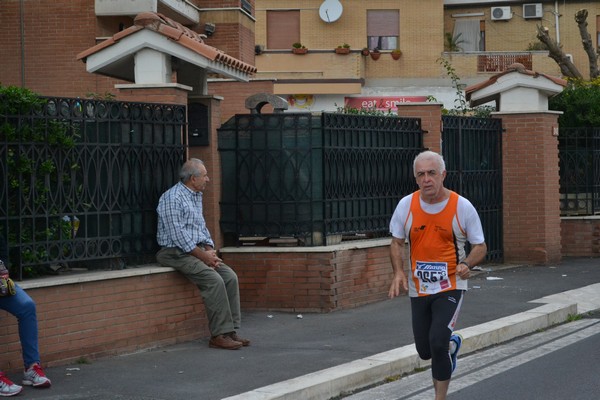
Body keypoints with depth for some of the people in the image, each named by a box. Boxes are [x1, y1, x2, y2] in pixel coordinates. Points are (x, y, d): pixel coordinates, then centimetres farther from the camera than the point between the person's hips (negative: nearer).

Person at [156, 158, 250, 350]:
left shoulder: (196, 196, 16)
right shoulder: (172, 198, -14)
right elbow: (178, 235, -19)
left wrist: (209, 249, 3)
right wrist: (203, 255, -17)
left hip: (196, 250, 9)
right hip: (177, 253, -9)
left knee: (230, 276, -9)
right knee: (214, 280, -26)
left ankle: (230, 330, -8)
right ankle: (219, 335, -22)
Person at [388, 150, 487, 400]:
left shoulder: (462, 207, -10)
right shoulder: (406, 205, -4)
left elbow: (480, 246, -2)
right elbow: (397, 242, 8)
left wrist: (466, 264, -22)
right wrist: (399, 272, -9)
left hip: (450, 287, -3)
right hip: (418, 288, 4)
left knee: (438, 343, -20)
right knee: (425, 351, 10)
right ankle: (452, 344, 45)